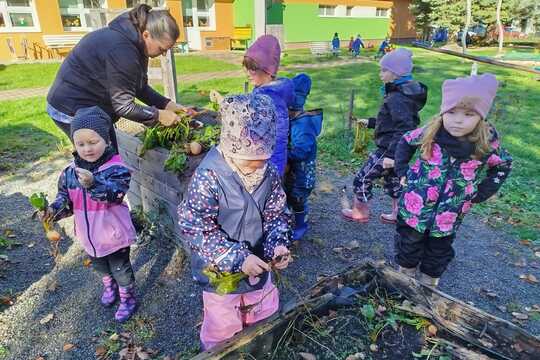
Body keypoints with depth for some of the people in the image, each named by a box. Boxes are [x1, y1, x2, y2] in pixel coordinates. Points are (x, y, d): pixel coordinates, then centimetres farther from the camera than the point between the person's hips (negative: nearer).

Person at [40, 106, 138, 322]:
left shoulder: (116, 168, -24)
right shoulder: (70, 172, -5)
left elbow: (115, 193, -39)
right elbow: (65, 198, 5)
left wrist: (93, 183, -56)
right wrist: (55, 210, -15)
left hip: (114, 234, -6)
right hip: (90, 235, 6)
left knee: (120, 269, 14)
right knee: (99, 266, 30)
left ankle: (128, 298, 39)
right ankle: (109, 287, 59)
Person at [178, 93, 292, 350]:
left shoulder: (269, 173, -11)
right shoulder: (208, 176, -26)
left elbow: (277, 215, 0)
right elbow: (195, 227, -24)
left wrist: (278, 244, -18)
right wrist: (236, 258, -26)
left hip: (259, 267, 5)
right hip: (220, 273, -4)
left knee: (265, 324, 27)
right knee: (221, 332, 19)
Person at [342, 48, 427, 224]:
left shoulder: (398, 98, -23)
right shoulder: (404, 92, 9)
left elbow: (404, 129, -31)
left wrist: (391, 154, -34)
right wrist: (370, 122, 24)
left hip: (388, 149, -10)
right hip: (395, 149, 10)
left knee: (362, 179, 3)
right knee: (392, 180, 23)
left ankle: (360, 213, 20)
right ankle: (399, 214, 36)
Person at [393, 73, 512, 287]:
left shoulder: (487, 145, -15)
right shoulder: (429, 133, -15)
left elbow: (504, 166, 5)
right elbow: (405, 142, 5)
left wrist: (481, 193, -2)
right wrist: (402, 170, -2)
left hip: (448, 217, 1)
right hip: (414, 208, 0)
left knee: (438, 253, 20)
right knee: (408, 246, 17)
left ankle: (429, 283, 44)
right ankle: (405, 275, 43)